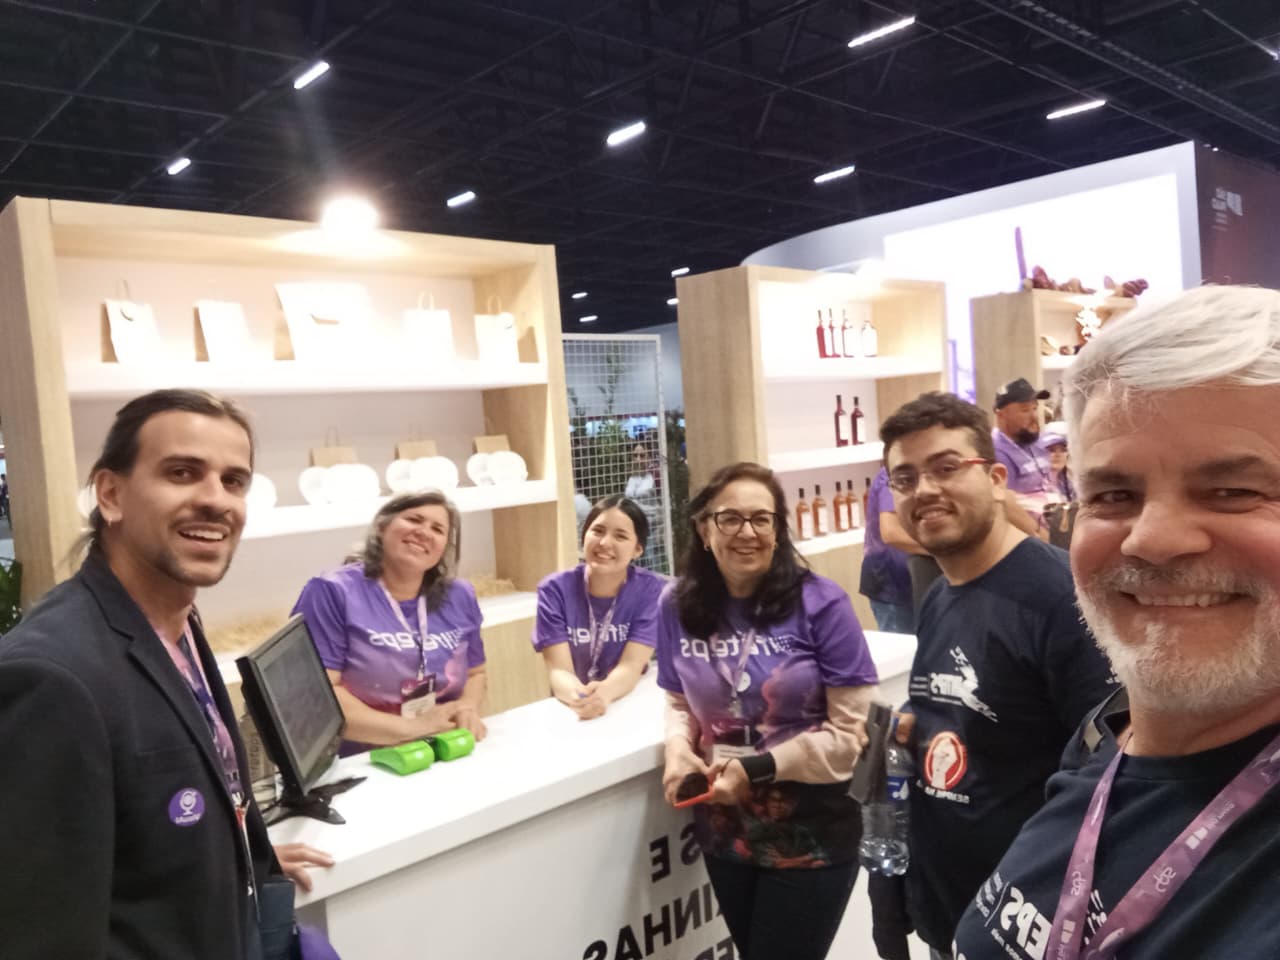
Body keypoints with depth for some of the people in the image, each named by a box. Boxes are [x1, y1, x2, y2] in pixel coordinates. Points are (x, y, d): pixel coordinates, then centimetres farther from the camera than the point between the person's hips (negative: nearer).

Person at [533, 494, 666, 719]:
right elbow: (559, 670, -12)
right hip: (571, 714, 0)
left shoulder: (652, 590, -6)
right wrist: (578, 696, -33)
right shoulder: (554, 589, -5)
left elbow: (631, 666, -13)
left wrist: (604, 692, -34)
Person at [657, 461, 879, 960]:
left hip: (810, 840, -4)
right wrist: (678, 749, -12)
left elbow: (851, 731, -16)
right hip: (724, 836, 4)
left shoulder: (820, 604, -17)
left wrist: (758, 768, -23)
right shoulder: (678, 607, -5)